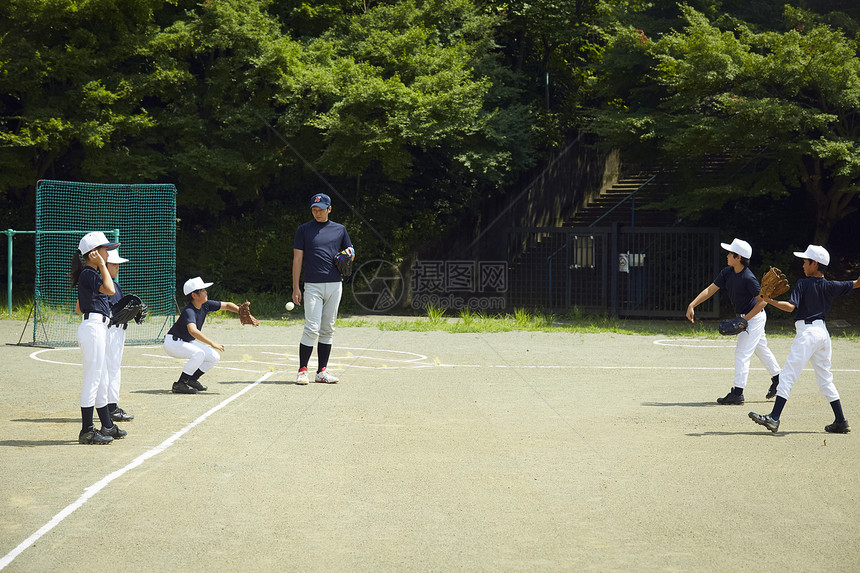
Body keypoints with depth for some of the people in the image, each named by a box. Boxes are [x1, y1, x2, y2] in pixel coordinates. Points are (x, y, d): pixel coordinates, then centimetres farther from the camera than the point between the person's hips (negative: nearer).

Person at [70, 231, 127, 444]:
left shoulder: (91, 274, 17)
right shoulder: (88, 274, -12)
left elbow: (80, 306, 22)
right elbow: (109, 290, -25)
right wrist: (102, 265, -17)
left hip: (99, 329, 11)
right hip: (93, 328, -11)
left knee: (100, 379, 16)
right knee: (92, 379, -8)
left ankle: (107, 426, 24)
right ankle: (86, 431, -5)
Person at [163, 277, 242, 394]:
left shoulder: (205, 305, -5)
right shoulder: (189, 311, -30)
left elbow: (227, 305, 4)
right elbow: (193, 331, -47)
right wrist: (212, 343, -50)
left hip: (187, 342, 9)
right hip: (173, 343, -9)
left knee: (215, 357, 1)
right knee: (199, 353, -33)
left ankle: (192, 380, 13)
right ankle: (179, 384, -24)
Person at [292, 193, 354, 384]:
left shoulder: (340, 229, 13)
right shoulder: (304, 230, 5)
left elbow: (351, 253, 22)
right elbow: (297, 259, 3)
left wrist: (348, 256, -4)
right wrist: (295, 287, -3)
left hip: (335, 285, 4)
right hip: (313, 286, -3)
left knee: (328, 329, 6)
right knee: (312, 328, -12)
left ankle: (322, 371, 11)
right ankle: (302, 370, -5)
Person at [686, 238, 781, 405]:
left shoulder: (748, 278, -28)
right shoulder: (727, 272, -4)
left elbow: (763, 301, -23)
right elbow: (709, 290, -3)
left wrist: (745, 319, -23)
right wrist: (692, 305, -13)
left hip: (755, 317, -9)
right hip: (746, 317, 9)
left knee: (742, 353, -9)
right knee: (761, 349, 21)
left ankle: (737, 393, -8)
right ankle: (777, 379, 37)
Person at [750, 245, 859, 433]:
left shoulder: (803, 284, -6)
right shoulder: (830, 286, 8)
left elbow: (791, 306, -16)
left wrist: (770, 301, -16)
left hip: (807, 332, -7)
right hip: (823, 331, 7)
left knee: (788, 375, -9)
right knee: (825, 379, 15)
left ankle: (774, 418, -16)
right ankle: (841, 422, 15)